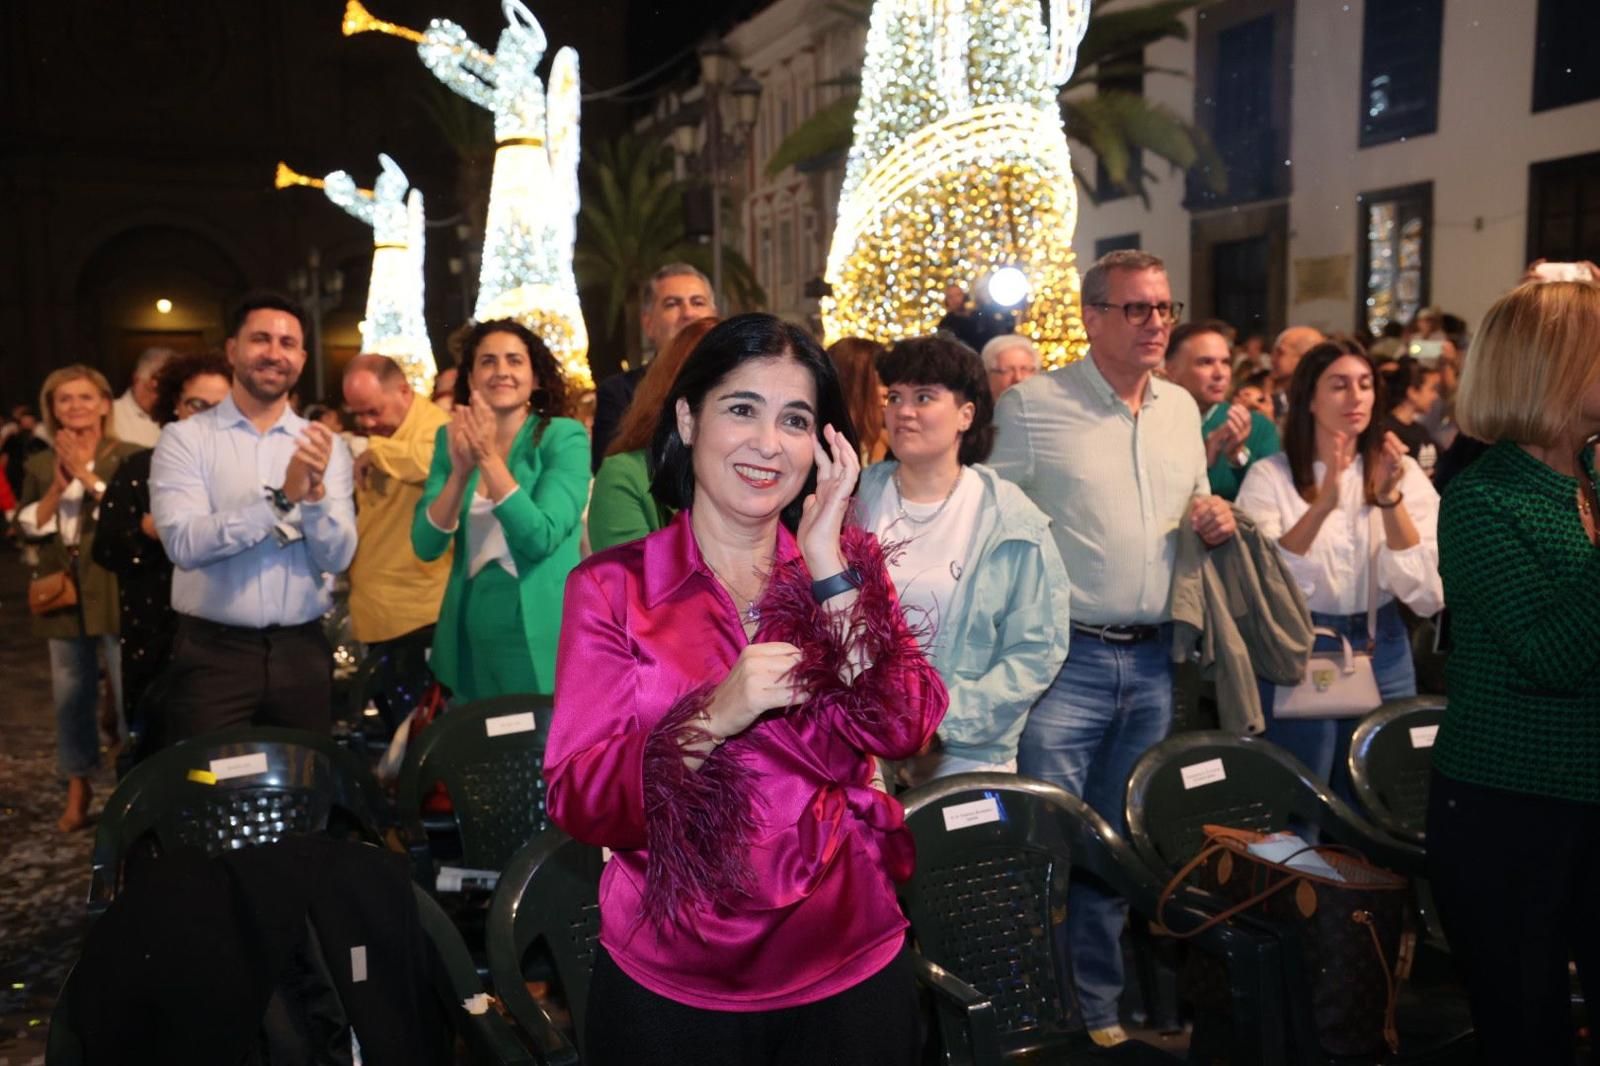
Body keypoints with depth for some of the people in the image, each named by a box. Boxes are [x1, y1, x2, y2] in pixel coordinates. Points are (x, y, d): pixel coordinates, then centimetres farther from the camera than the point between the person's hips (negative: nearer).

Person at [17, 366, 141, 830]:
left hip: (117, 592, -5)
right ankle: (78, 790, 24)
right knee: (70, 696, 12)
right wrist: (58, 485, -9)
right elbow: (28, 527, 4)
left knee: (131, 694, -2)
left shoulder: (128, 457, -4)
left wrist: (87, 476, -16)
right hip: (63, 592, 5)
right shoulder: (41, 465, 10)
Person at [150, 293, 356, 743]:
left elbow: (338, 557, -5)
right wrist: (281, 499, -25)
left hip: (301, 651, 3)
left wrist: (315, 493, -23)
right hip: (212, 651, -2)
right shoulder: (184, 438, -2)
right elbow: (184, 542, -17)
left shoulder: (325, 445, 4)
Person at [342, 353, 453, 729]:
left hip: (420, 612, -9)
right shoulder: (374, 439, 15)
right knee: (395, 725, 18)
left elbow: (440, 459, -39)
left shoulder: (435, 427, -13)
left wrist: (377, 451, -26)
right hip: (378, 614, 9)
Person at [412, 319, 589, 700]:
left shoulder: (564, 437, -8)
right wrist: (461, 471, -19)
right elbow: (426, 546, -5)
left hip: (542, 637, -4)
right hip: (470, 633, 4)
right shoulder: (451, 440, 3)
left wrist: (489, 457, -22)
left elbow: (541, 538, -19)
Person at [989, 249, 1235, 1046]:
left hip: (1151, 660, 6)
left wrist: (1213, 520, 0)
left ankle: (1098, 1007, 30)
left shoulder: (1182, 408, 11)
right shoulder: (1033, 405, -7)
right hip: (1064, 657, -6)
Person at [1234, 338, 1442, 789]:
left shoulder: (1404, 472, 1)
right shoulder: (1271, 475, -6)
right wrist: (1321, 505, -29)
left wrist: (1391, 497, -20)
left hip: (1382, 655, 3)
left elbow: (1428, 597, -9)